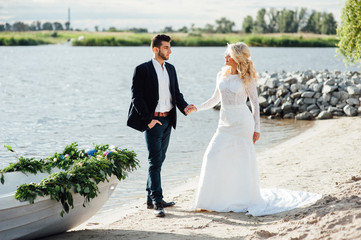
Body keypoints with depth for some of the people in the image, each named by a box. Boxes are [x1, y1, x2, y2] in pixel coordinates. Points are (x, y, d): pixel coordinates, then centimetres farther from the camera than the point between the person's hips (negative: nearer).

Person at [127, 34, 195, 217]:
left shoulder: (170, 69, 13)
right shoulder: (142, 70, -9)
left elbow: (176, 92, 16)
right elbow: (136, 98, -12)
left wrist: (184, 107, -4)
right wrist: (148, 119, -17)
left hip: (168, 120, 7)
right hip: (153, 121, -7)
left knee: (159, 160, 12)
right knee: (155, 161, -9)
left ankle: (151, 198, 21)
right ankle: (157, 202, -9)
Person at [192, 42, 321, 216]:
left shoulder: (247, 78, -6)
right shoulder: (222, 75, 9)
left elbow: (255, 103, -2)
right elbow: (216, 99, 18)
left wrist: (256, 128, -4)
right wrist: (197, 108, 8)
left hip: (242, 122, -5)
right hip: (225, 122, 5)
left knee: (242, 160, 0)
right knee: (213, 157, -2)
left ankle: (245, 201, 13)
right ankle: (212, 201, 8)